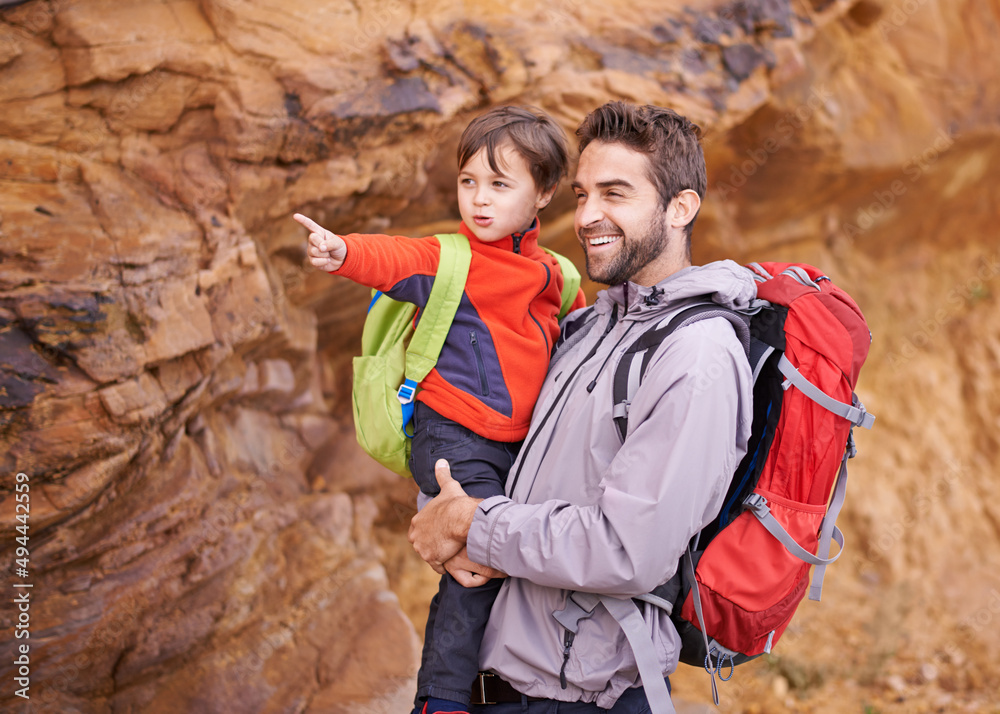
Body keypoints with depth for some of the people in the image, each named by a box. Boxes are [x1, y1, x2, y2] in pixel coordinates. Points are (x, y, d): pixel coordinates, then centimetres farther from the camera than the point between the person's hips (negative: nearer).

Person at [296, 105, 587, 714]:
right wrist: (344, 253, -45)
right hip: (453, 435, -6)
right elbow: (397, 260, -27)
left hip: (518, 443, 6)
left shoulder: (551, 275, 11)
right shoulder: (449, 260, -6)